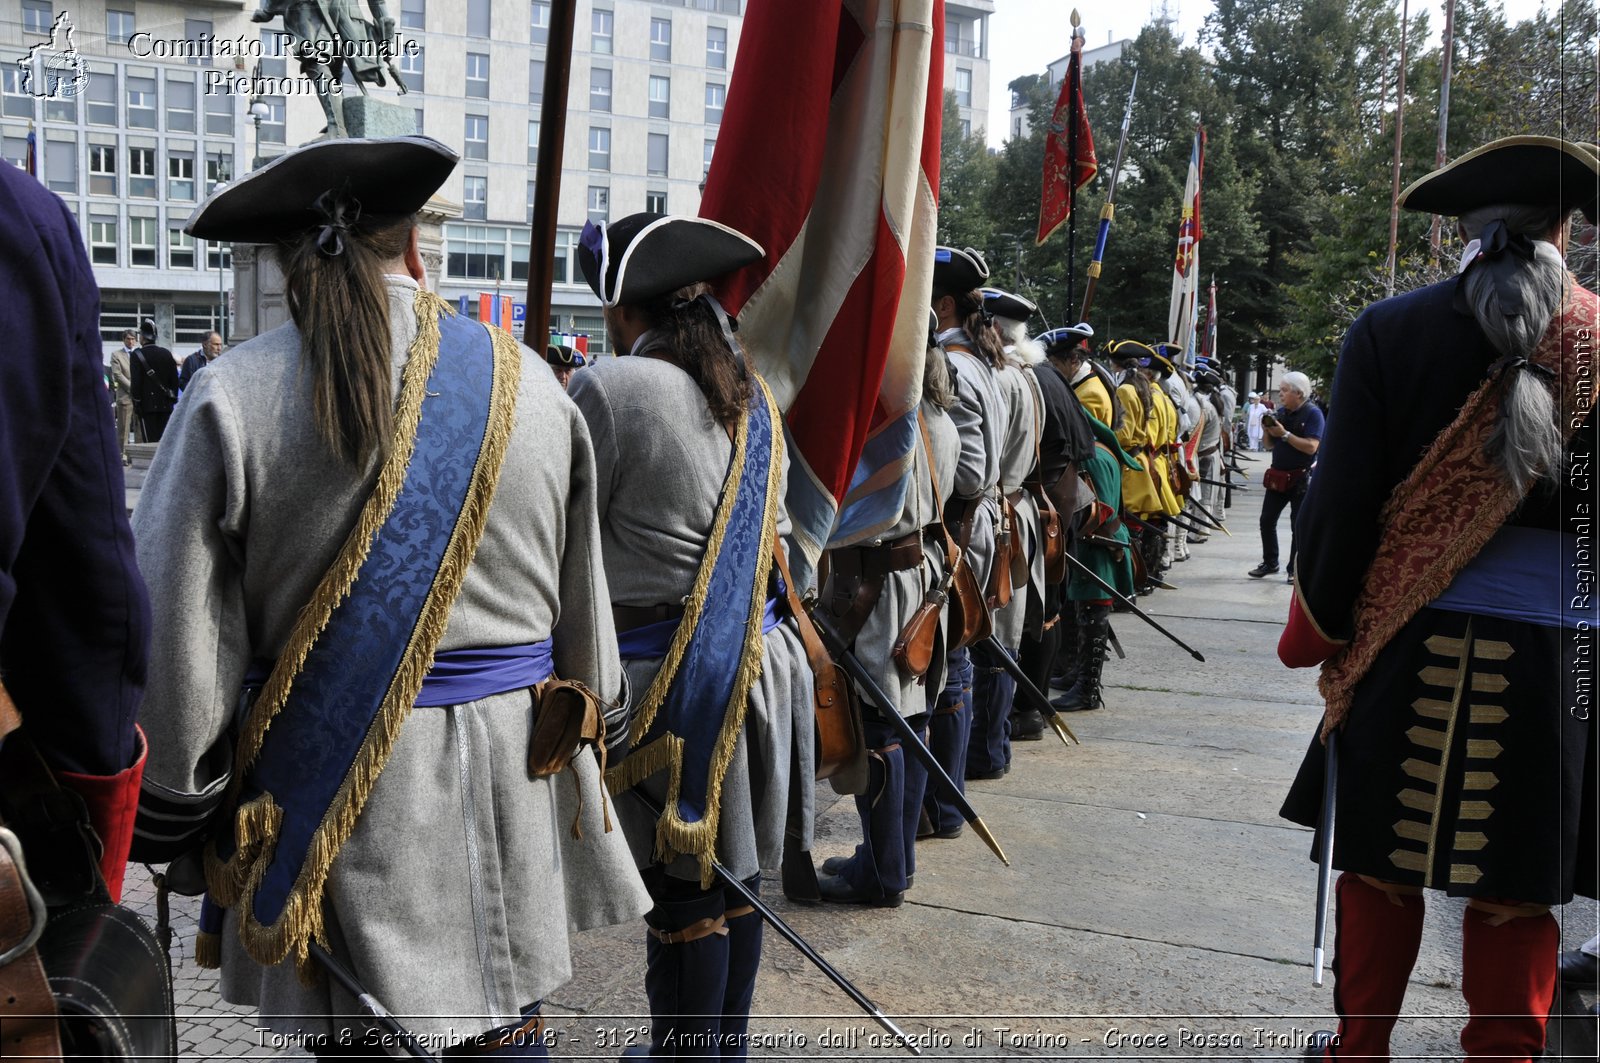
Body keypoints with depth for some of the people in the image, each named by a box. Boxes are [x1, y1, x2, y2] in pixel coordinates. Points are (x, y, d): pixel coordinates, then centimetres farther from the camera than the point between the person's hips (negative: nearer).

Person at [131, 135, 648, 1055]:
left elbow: (173, 638, -7)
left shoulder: (232, 398, -8)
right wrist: (596, 726, 23)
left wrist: (169, 821, 7)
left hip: (332, 801, -2)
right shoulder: (530, 382, 0)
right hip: (517, 792, 3)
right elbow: (585, 604, 7)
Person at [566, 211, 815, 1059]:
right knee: (735, 872, 18)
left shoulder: (608, 388, -13)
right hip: (753, 659, 8)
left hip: (666, 672, -7)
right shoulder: (751, 393, 10)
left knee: (684, 892, 4)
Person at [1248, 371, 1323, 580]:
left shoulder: (1313, 414, -11)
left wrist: (1285, 434, -23)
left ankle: (1295, 569, 7)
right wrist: (1267, 430, -4)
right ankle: (1269, 563, 22)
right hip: (1277, 476, 7)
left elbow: (1311, 447, -22)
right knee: (1267, 520, 9)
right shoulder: (1281, 412, 8)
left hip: (1301, 478, -7)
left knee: (1298, 526, -1)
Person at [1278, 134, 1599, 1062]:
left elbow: (1343, 496, -6)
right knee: (1518, 890, 11)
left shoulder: (1391, 331, -5)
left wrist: (1321, 625, 5)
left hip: (1409, 642, 0)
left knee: (1381, 863, 13)